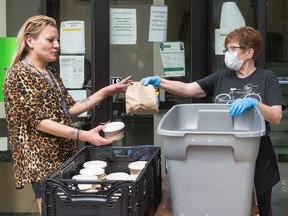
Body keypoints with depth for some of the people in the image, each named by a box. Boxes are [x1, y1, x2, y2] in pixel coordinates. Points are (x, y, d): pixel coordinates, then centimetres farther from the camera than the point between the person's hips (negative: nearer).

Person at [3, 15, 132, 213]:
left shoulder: (51, 73, 14)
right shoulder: (20, 74, -12)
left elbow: (67, 111, 12)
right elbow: (39, 121, -19)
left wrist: (104, 93, 3)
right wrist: (84, 136, -27)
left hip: (64, 156, 8)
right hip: (42, 160, -8)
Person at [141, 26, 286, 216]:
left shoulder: (267, 78, -4)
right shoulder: (221, 78, 5)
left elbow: (276, 117, -12)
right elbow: (188, 89, -7)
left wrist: (253, 103, -28)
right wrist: (159, 82, -21)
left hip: (257, 155, -3)